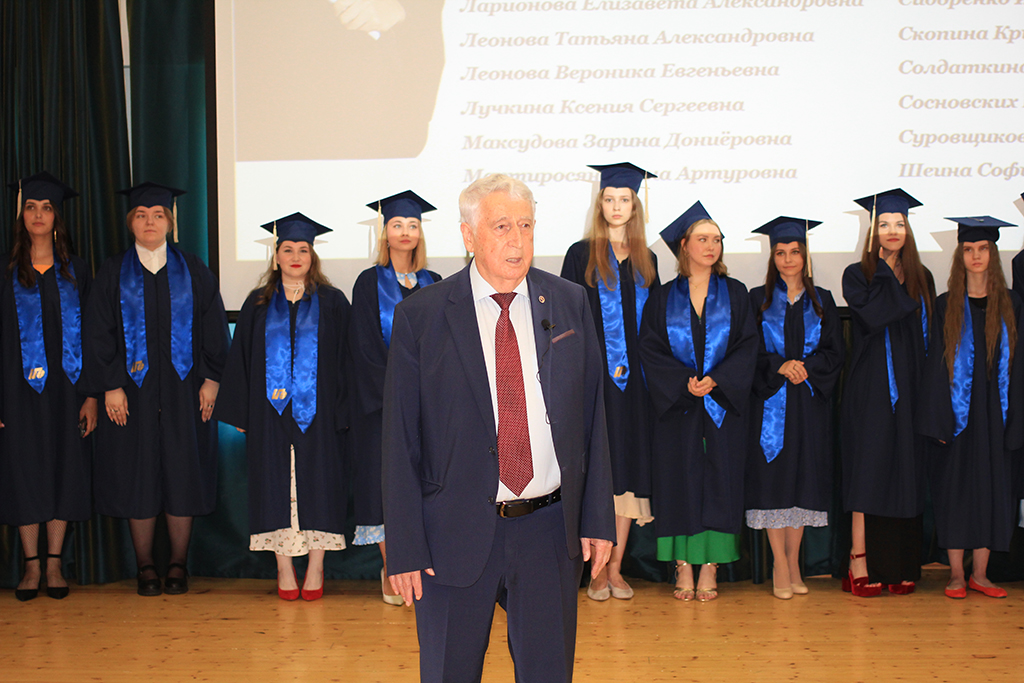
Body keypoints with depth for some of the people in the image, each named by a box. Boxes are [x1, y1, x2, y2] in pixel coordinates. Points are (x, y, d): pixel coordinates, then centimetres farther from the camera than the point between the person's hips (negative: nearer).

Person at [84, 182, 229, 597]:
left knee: (183, 474, 3)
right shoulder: (113, 273, 4)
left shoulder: (193, 272, 7)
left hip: (183, 391, 1)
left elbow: (214, 329, 6)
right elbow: (98, 334, 1)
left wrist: (210, 379, -2)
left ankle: (178, 564, 14)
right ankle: (145, 566, 14)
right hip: (133, 391, 0)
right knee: (138, 474, 3)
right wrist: (110, 386, -8)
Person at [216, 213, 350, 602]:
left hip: (317, 412, -1)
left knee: (318, 481, 0)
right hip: (271, 413, 1)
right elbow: (240, 360, 9)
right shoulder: (259, 305, 9)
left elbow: (344, 359, 1)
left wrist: (341, 409, -6)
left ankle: (315, 569, 9)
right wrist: (240, 413, 3)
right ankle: (284, 570, 9)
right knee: (277, 485, 2)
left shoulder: (331, 303, 4)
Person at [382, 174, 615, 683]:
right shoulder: (420, 316, -5)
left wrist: (598, 520, 3)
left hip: (549, 529, 2)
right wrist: (405, 549, -8)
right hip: (457, 533, -2)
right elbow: (400, 441, -4)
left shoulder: (569, 304, 4)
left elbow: (592, 416, 7)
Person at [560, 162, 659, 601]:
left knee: (628, 470, 4)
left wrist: (635, 366, 4)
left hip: (633, 382, 4)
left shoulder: (646, 260, 13)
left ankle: (616, 570, 11)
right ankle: (598, 573, 3)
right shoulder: (581, 255, 1)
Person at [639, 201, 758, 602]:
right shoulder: (663, 298, 6)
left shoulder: (735, 294, 8)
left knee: (719, 482, -1)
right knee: (679, 482, -1)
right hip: (675, 405, 0)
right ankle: (684, 569, 5)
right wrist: (684, 384, -15)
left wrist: (715, 380, -14)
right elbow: (650, 350, -2)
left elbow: (748, 346, 0)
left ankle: (710, 569, 4)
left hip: (723, 404, 1)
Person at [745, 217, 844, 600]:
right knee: (774, 477, -4)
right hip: (770, 403, -2)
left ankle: (793, 562, 13)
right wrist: (780, 366, -17)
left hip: (810, 404, 2)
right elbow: (748, 353, -2)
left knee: (803, 480, 3)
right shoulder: (758, 300, 5)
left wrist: (806, 366, -13)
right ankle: (780, 567, 3)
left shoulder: (822, 302, 10)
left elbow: (835, 353, 4)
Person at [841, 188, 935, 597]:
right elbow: (873, 315, -18)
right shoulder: (857, 275, 1)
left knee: (907, 473, 4)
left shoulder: (922, 278, 13)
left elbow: (932, 336, 13)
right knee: (870, 469, -6)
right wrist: (883, 268, -10)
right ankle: (860, 563, -2)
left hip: (912, 389, 4)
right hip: (871, 390, -4)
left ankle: (900, 567, 10)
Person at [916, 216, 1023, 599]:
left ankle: (979, 573, 13)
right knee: (955, 488, 1)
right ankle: (956, 574, 9)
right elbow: (936, 363, -2)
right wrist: (938, 419, -10)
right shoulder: (946, 307, 2)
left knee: (992, 488, 4)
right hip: (957, 412, -2)